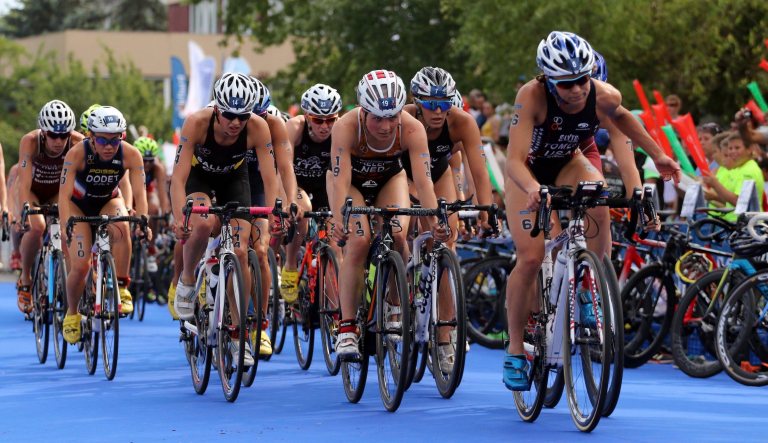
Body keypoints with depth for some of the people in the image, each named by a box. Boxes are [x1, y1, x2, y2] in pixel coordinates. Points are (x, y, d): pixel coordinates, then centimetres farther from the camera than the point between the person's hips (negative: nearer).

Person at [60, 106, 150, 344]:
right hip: (79, 205, -1)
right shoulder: (77, 153, -30)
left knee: (121, 227, -35)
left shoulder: (130, 154, -26)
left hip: (109, 202, 1)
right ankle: (72, 314, 13)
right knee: (80, 266, -14)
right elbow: (64, 195, -34)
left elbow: (139, 194, -27)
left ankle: (121, 287, -21)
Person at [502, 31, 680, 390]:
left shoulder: (604, 97, -25)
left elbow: (621, 117, 1)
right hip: (528, 172, -2)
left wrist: (657, 155, 2)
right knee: (530, 258, -17)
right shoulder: (532, 97, -36)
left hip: (567, 165, 2)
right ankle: (515, 350, 1)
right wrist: (532, 189, -61)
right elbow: (515, 160, -41)